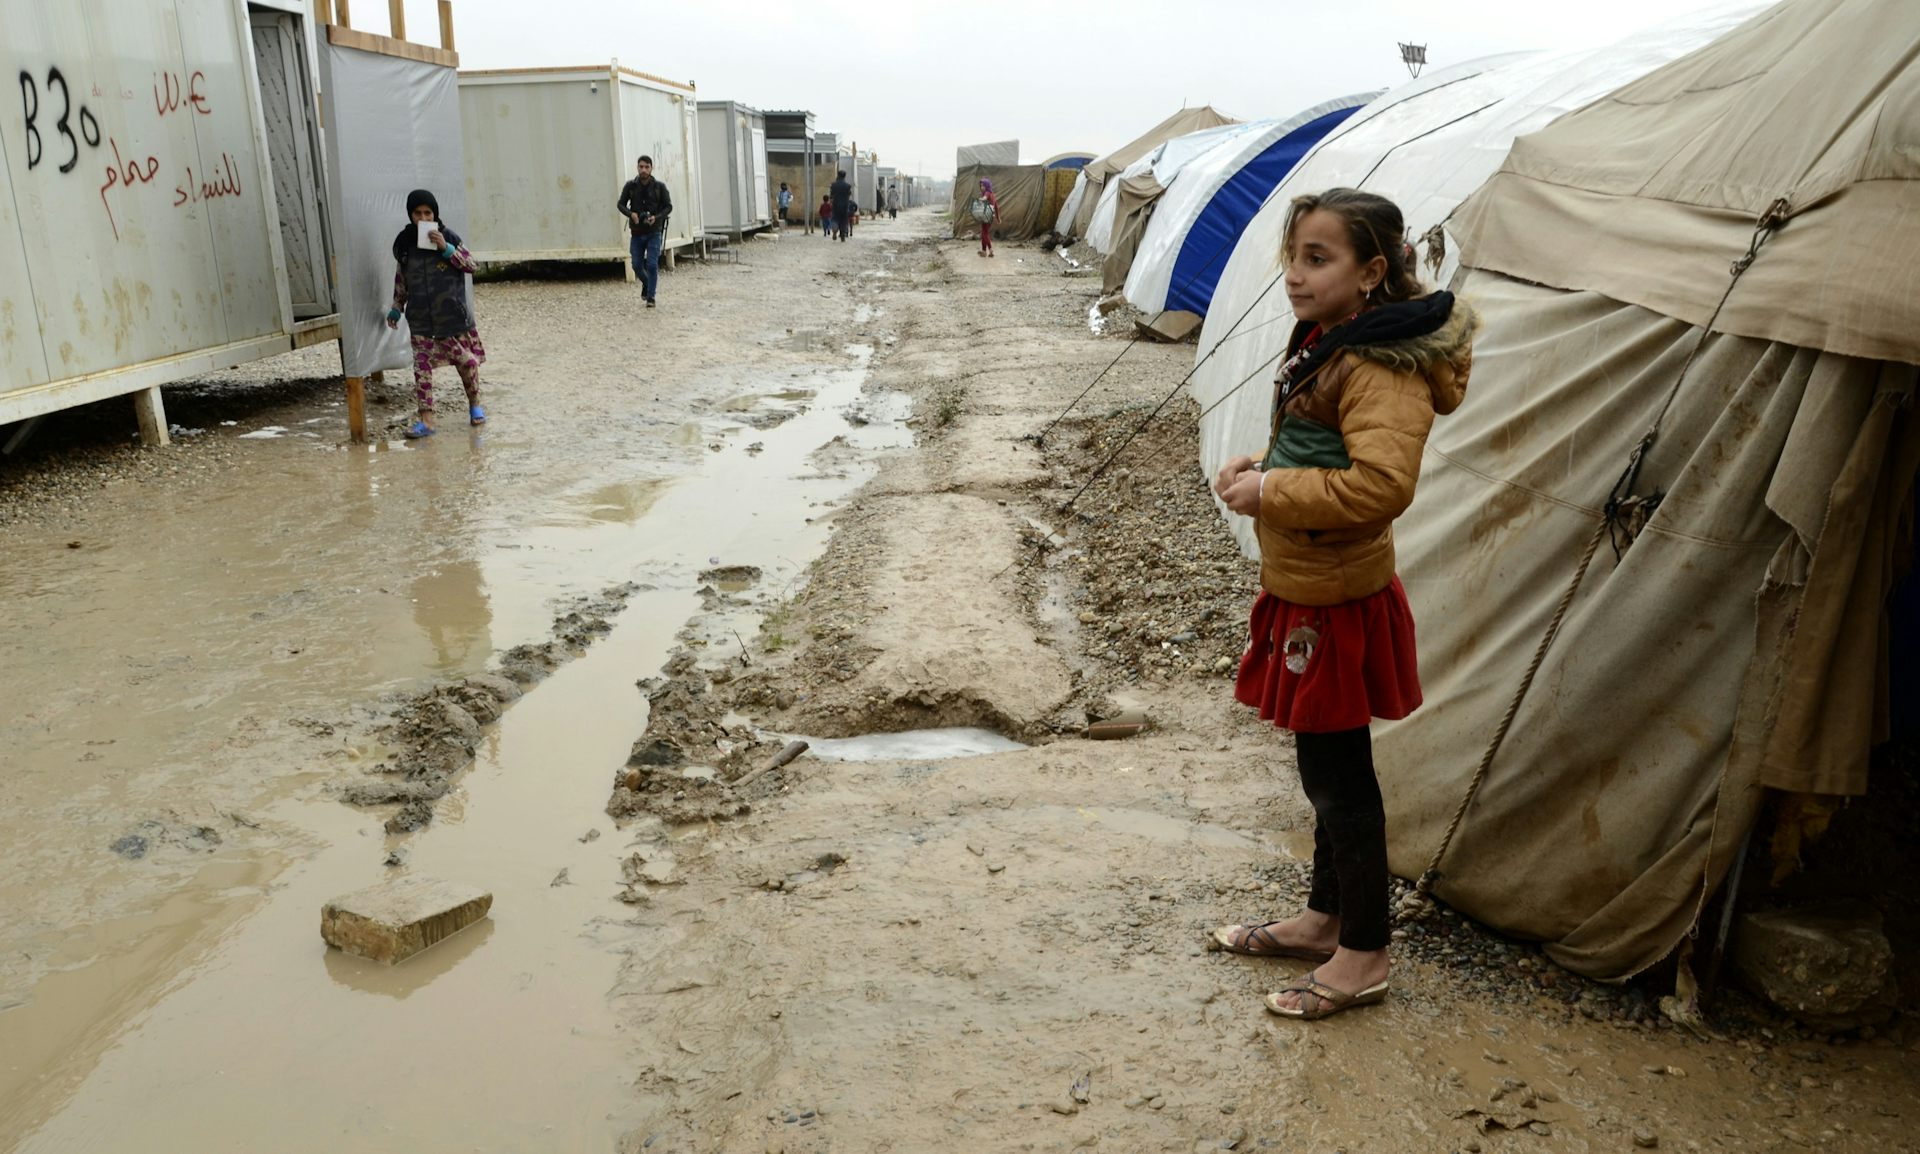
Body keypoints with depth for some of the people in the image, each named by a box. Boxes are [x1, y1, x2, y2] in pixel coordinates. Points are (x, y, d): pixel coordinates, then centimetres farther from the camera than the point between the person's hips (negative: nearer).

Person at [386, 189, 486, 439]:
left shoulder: (448, 237, -3)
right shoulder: (404, 242, 4)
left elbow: (471, 265, -6)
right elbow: (401, 279, 13)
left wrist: (446, 248, -18)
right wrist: (396, 308, 16)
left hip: (452, 313, -2)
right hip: (420, 318, 2)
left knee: (466, 360, 6)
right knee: (422, 365, -4)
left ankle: (475, 405, 29)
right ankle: (426, 419, -2)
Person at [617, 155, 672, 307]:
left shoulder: (659, 187, -4)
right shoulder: (630, 186, -1)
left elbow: (668, 206, -1)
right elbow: (621, 204, 4)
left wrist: (657, 217, -18)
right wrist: (631, 214, -16)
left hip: (654, 232, -2)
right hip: (637, 232, 2)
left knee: (652, 265, -9)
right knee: (637, 265, 6)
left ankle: (650, 297, 1)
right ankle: (646, 284, 36)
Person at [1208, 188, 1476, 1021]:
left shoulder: (1379, 369, -22)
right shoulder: (1325, 344, 9)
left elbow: (1381, 483, -36)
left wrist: (1270, 491, -24)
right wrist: (1256, 472, 4)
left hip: (1337, 606, -10)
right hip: (1304, 594, 10)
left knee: (1340, 779, 3)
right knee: (1328, 771, 21)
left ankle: (1363, 956, 20)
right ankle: (1323, 920, 37)